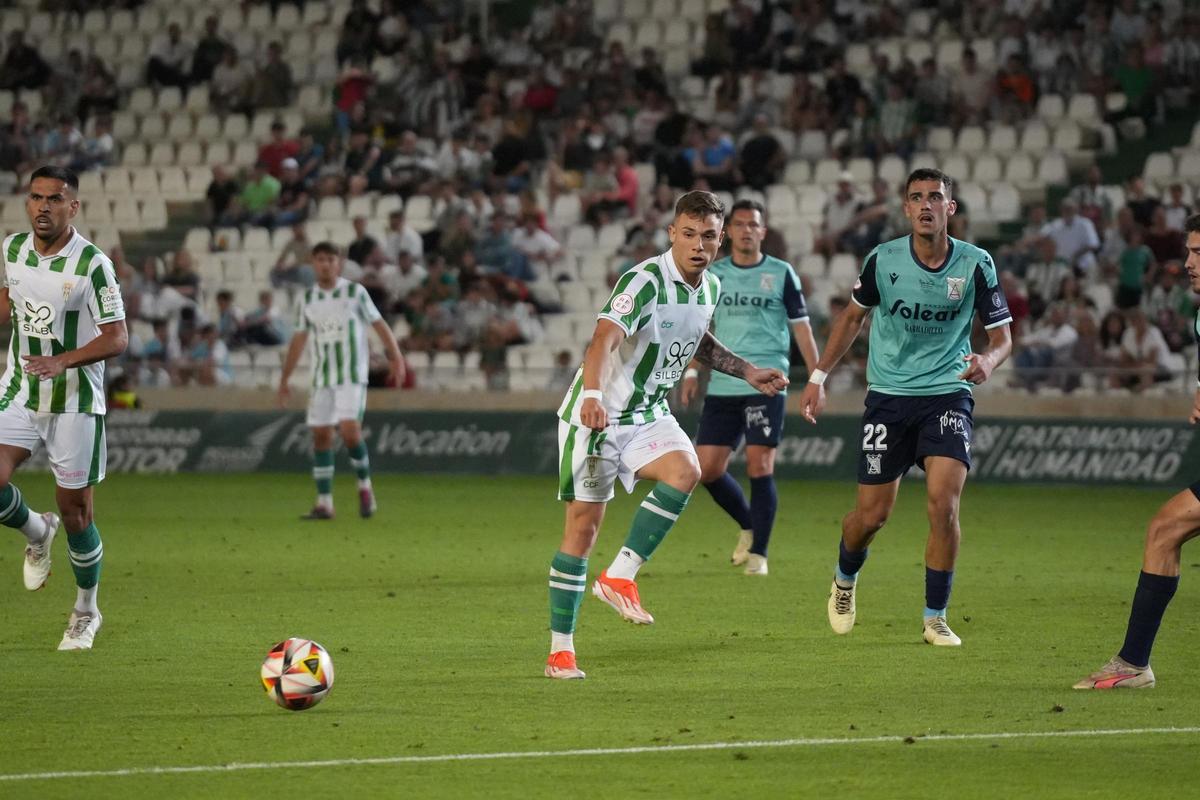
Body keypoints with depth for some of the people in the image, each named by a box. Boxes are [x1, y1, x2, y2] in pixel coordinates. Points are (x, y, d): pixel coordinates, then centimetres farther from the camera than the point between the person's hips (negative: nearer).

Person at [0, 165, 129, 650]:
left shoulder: (93, 264, -16)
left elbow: (117, 338, -16)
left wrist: (62, 361, -29)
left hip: (75, 401, -4)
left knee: (75, 513, 1)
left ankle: (86, 613, 23)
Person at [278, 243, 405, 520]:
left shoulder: (355, 292, -2)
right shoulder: (308, 299, 8)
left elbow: (379, 325, 0)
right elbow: (299, 339, 14)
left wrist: (395, 357, -10)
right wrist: (285, 378, 13)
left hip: (352, 377, -4)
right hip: (321, 379, 4)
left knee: (350, 431, -18)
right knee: (321, 436, 0)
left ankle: (365, 485, 6)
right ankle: (324, 504, 5)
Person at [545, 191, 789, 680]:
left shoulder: (709, 288, 4)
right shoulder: (645, 282, -21)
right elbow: (604, 338, -36)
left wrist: (748, 373, 21)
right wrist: (592, 395, -52)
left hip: (648, 414, 6)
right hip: (598, 413, -6)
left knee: (684, 472, -24)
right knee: (583, 524, -4)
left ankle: (620, 577, -16)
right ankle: (560, 651, 3)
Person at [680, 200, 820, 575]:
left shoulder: (781, 274, 3)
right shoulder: (713, 274, 11)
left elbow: (801, 326, 4)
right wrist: (692, 371, 9)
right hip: (722, 386, 4)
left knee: (760, 466, -10)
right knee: (707, 468, -1)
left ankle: (759, 553, -1)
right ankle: (749, 527, 24)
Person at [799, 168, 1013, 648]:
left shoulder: (975, 264, -8)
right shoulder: (883, 260, -6)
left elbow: (1001, 335, -1)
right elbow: (854, 316, 11)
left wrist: (988, 360, -24)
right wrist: (819, 377, 8)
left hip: (947, 394, -1)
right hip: (889, 396, 1)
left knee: (943, 503, -18)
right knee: (872, 514, 1)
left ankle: (935, 618, -3)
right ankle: (844, 581, 36)